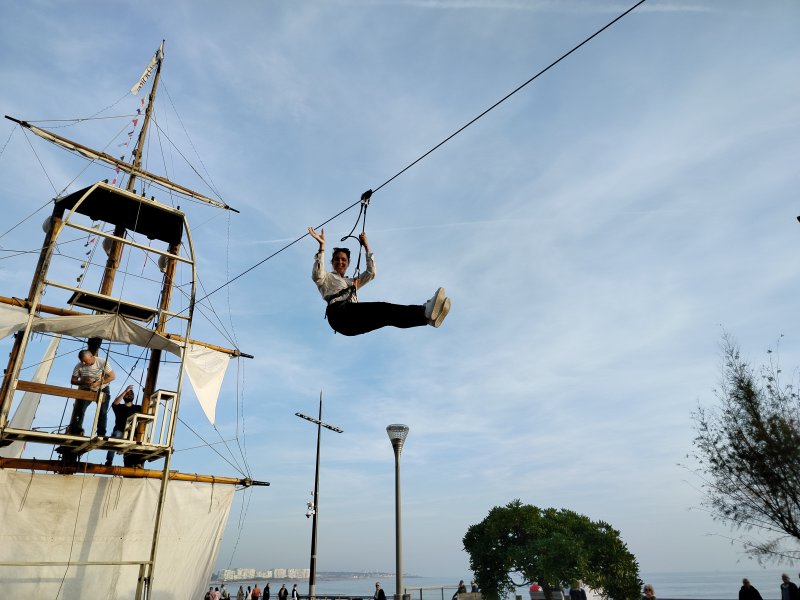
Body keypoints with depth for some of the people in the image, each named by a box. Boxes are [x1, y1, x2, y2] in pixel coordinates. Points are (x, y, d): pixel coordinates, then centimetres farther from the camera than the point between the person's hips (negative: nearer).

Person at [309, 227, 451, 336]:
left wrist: (367, 247, 23)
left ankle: (425, 313, -51)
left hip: (354, 323, 6)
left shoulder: (352, 281, 41)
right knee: (382, 308, -32)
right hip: (339, 312, -6)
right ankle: (425, 311, -55)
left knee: (387, 315, -26)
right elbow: (316, 275, -1)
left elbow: (371, 273, 27)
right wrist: (322, 246, -6)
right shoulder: (326, 277, 25)